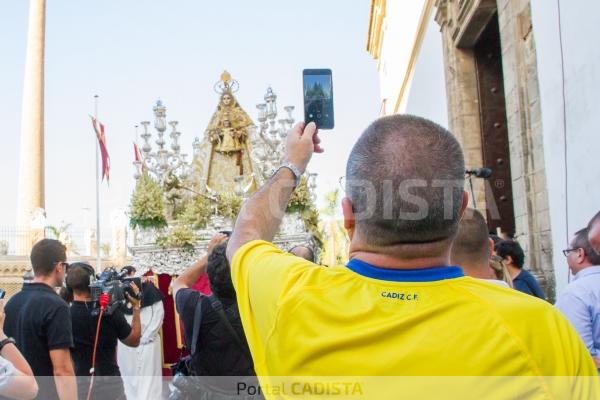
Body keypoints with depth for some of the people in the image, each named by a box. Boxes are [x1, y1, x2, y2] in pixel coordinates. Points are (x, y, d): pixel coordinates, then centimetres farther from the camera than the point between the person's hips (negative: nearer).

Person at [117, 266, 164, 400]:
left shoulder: (149, 288, -3)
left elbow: (159, 313, -6)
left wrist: (145, 337, -8)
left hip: (147, 342, -4)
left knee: (148, 378, -1)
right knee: (129, 377, 8)